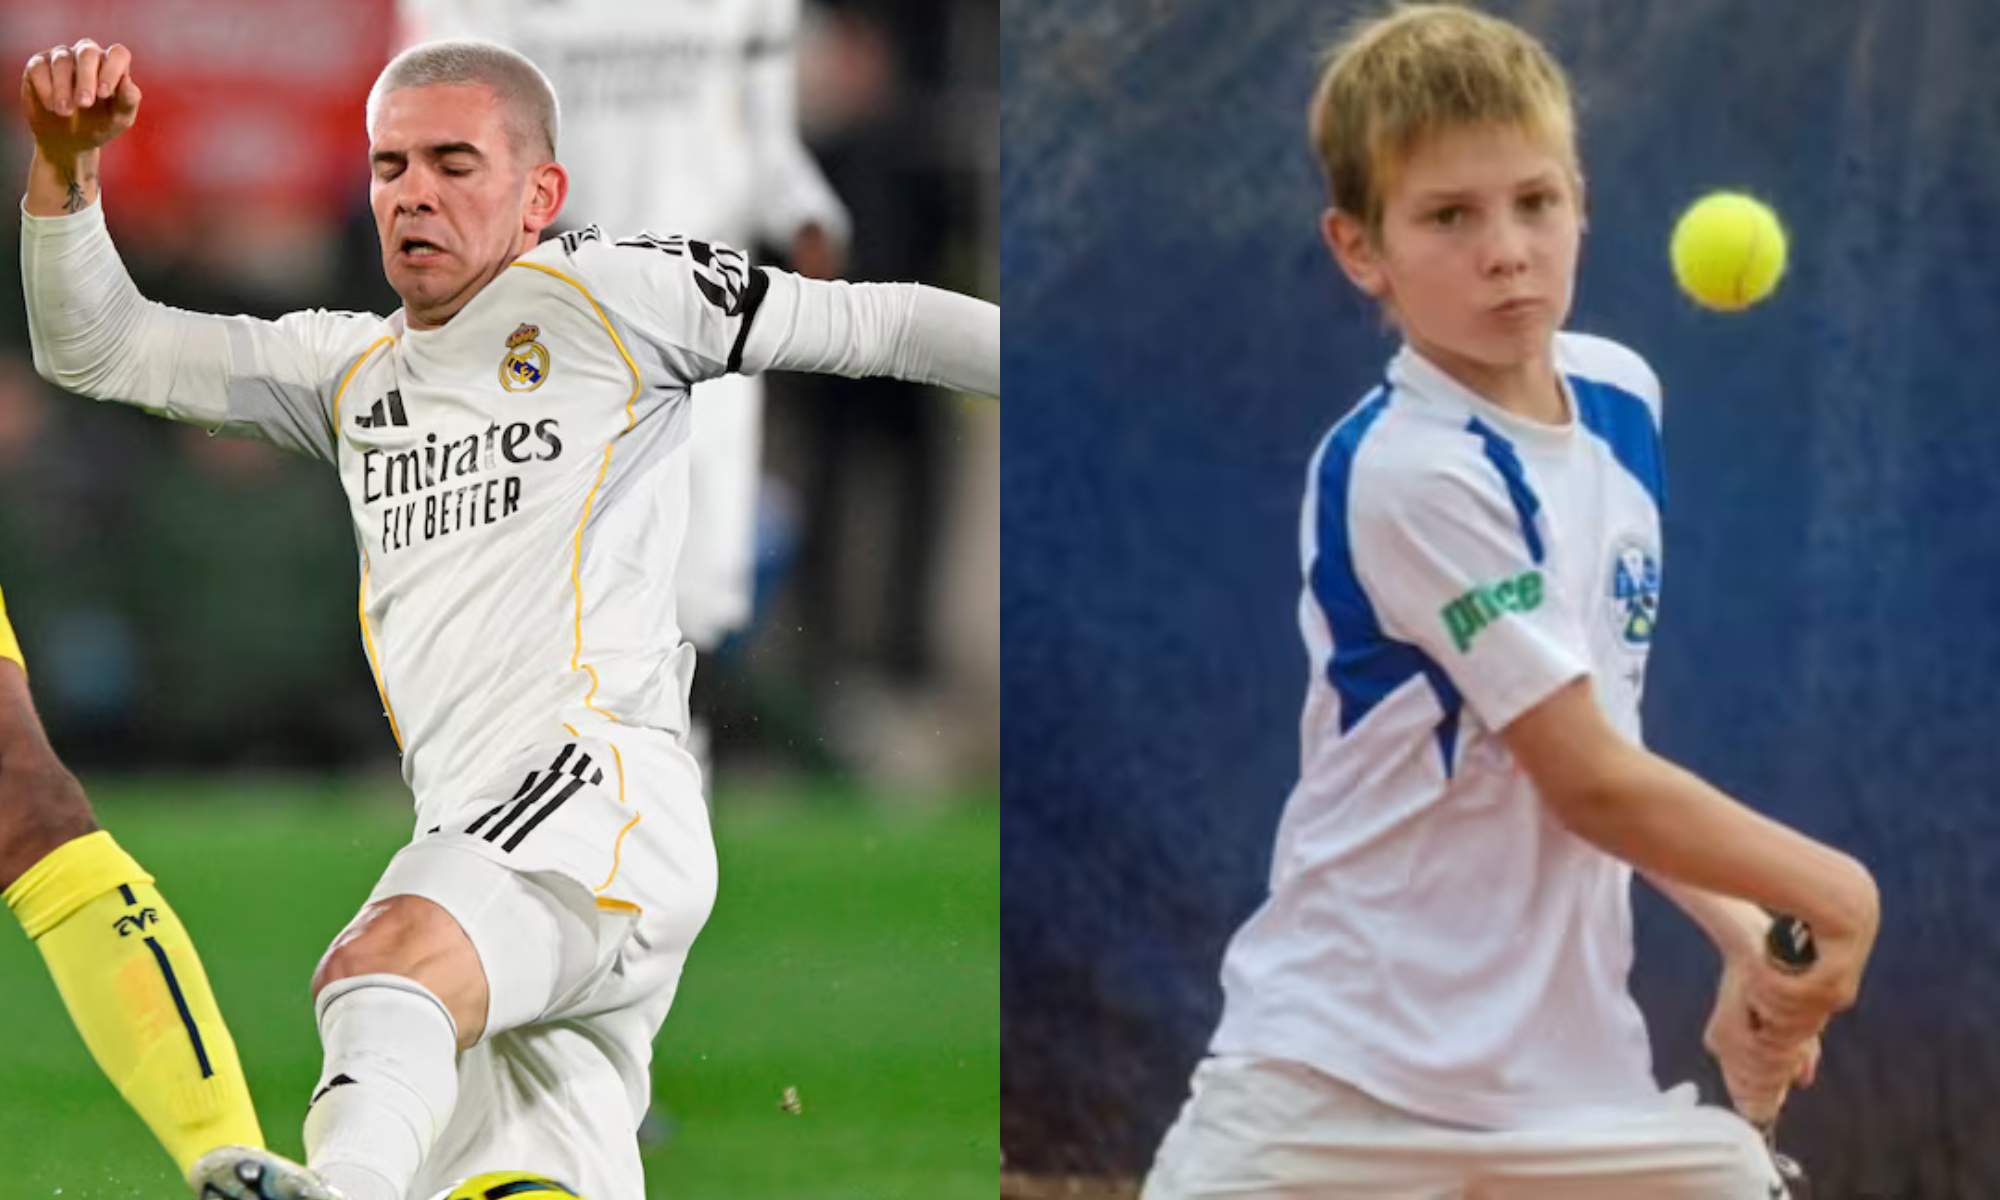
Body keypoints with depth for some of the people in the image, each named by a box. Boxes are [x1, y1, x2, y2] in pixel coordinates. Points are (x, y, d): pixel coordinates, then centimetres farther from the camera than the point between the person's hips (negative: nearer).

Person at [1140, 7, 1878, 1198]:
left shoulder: (1621, 398, 7)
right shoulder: (1408, 473, -18)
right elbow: (1591, 782, -16)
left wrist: (1745, 938, 3)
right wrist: (1831, 891, -5)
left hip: (1573, 1060, 7)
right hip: (1342, 1083, -7)